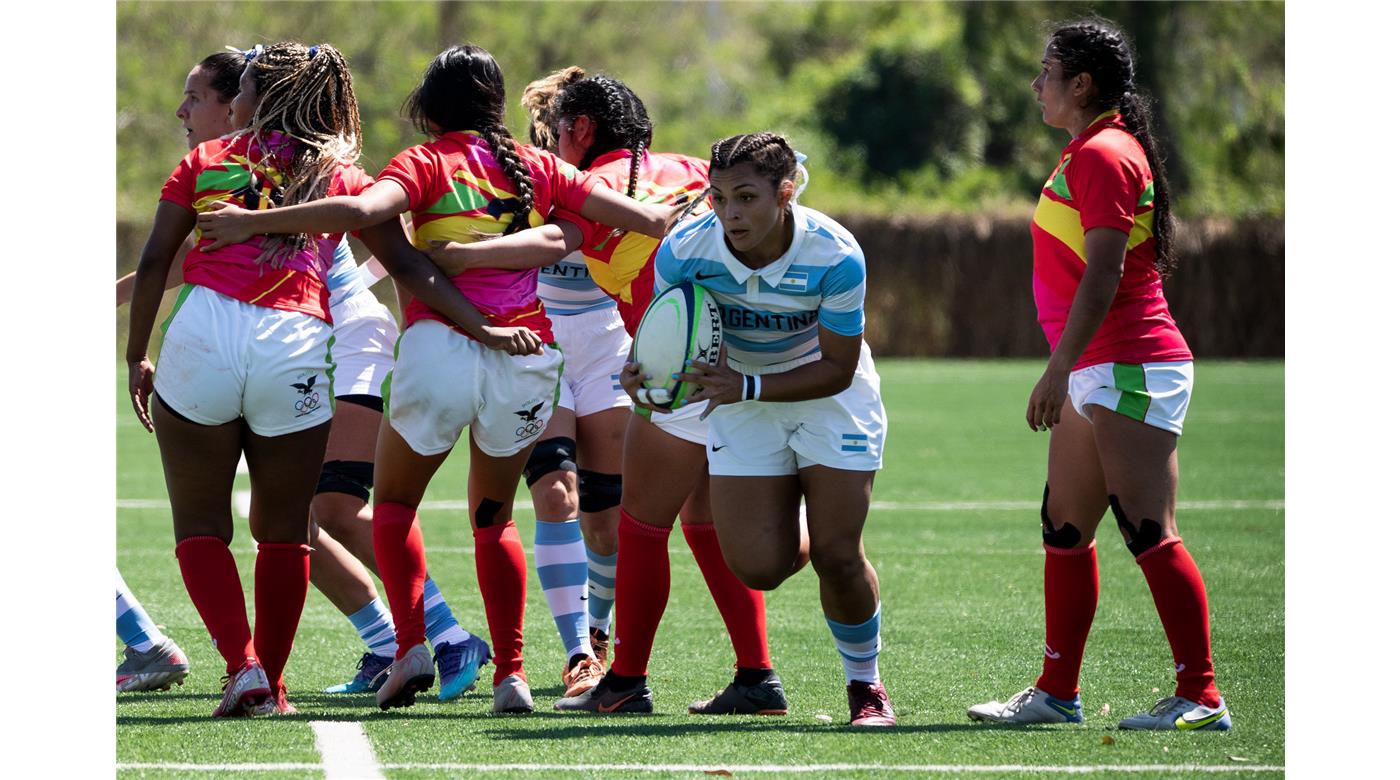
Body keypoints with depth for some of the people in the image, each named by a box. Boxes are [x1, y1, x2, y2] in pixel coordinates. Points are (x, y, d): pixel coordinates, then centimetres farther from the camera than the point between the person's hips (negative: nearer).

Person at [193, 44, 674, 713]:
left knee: (394, 503, 17)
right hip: (527, 353, 3)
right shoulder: (537, 168, 11)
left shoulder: (427, 162, 2)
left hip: (442, 345, -3)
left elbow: (361, 211, -19)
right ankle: (511, 672, 8)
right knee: (494, 518, 20)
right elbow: (641, 218, 12)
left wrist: (254, 222, -17)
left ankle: (411, 645, -2)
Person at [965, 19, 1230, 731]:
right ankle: (1056, 692, 17)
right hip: (1100, 374, 11)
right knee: (1064, 530, 12)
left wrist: (1058, 371, -23)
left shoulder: (1102, 156, -13)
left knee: (1148, 534, -11)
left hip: (1128, 369, -11)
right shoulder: (1087, 152, 18)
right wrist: (1065, 371, 24)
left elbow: (1101, 276, -20)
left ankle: (1201, 698, -10)